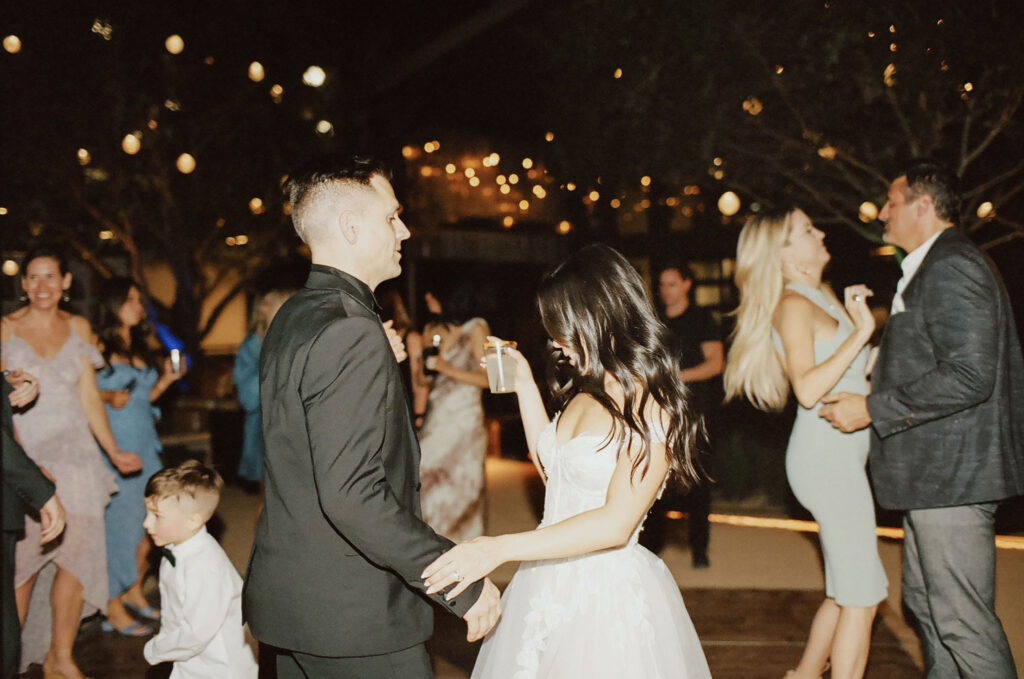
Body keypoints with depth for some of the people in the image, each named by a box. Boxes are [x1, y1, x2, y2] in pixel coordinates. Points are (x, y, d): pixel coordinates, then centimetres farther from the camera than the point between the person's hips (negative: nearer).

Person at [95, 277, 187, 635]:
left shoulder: (139, 349, 14)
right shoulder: (99, 348, -7)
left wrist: (165, 379, 6)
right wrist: (109, 397, -25)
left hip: (144, 446, 7)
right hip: (114, 447, -7)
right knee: (118, 522, -3)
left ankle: (133, 591, 26)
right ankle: (114, 609, 9)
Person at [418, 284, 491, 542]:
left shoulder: (475, 328, -6)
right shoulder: (431, 328, 9)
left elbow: (486, 378, -8)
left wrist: (448, 369, -17)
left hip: (463, 417, -5)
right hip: (435, 414, 5)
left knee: (460, 484, 0)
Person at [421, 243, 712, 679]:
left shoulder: (650, 407, -18)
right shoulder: (585, 391, 7)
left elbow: (617, 524, -24)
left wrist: (500, 548, -29)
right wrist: (524, 384, 14)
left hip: (609, 593, -7)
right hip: (548, 586, 7)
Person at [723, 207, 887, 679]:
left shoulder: (824, 296, 16)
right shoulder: (794, 305, -12)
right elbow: (808, 390, -23)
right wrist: (861, 332, -22)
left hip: (841, 454, 10)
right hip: (825, 455, -10)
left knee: (846, 592, 18)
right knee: (861, 596, -6)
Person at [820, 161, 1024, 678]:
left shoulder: (954, 268, -17)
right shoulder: (931, 269, 17)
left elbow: (969, 376, -25)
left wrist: (872, 409, -21)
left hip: (953, 476, -11)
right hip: (932, 475, 11)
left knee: (963, 618, -4)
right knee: (925, 601, 21)